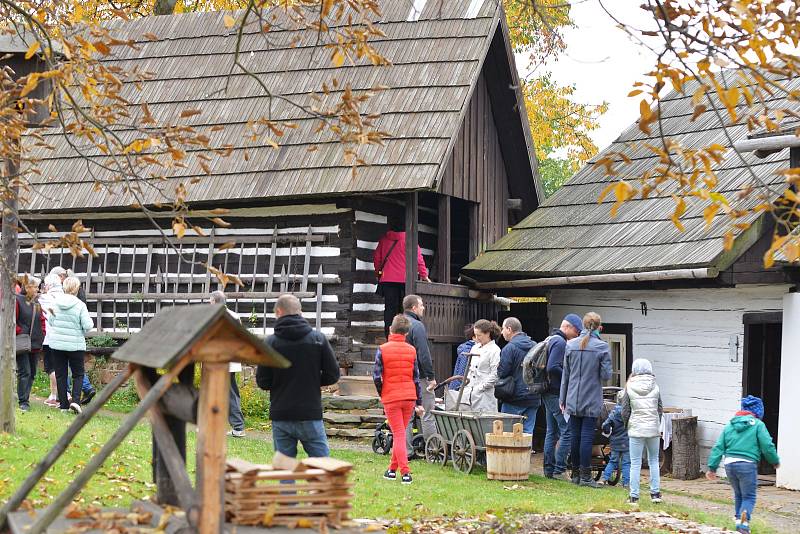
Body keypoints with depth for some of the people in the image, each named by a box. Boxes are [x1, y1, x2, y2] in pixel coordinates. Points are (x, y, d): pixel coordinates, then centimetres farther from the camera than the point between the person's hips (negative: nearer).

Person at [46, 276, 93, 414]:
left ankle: (63, 404, 11)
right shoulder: (80, 305, -13)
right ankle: (75, 400, -9)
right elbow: (87, 325, -14)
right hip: (75, 344, -3)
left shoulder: (56, 303, -3)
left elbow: (51, 322, 7)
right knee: (78, 374, 10)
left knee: (60, 375, 11)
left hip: (57, 344, 3)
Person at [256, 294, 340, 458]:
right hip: (310, 415, 0)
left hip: (280, 416, 1)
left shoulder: (271, 342, -4)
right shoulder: (318, 339, -2)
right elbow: (333, 375, 0)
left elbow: (262, 382, -2)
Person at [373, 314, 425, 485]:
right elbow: (416, 378, 5)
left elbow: (376, 377, -9)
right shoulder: (411, 351, 3)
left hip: (391, 398, -3)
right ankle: (393, 469, 25)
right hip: (409, 397, 3)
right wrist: (419, 403, 10)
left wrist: (382, 394, 9)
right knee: (400, 433, 16)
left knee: (398, 434, -2)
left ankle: (405, 472, -13)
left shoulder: (382, 350, -6)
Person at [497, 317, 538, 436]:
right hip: (534, 398, 6)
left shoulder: (509, 348, -12)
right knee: (527, 432, 8)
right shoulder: (535, 346, 9)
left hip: (515, 399, -6)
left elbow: (501, 373, -14)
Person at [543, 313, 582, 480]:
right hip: (557, 394, -11)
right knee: (568, 431, -8)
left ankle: (549, 469, 15)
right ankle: (559, 469, -9)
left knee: (552, 432, 13)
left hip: (548, 394, 11)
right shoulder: (560, 342, -14)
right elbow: (552, 368, -23)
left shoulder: (551, 340, 17)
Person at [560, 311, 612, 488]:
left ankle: (575, 474, 18)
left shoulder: (571, 345, 2)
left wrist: (562, 398, 14)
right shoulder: (602, 347, -9)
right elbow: (606, 375, -9)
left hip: (573, 400, 3)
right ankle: (585, 476, 0)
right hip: (592, 400, -3)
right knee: (587, 437, -2)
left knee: (575, 436, 10)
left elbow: (565, 374, 7)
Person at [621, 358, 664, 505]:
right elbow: (660, 410, 5)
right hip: (653, 429, 2)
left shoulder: (629, 388, -6)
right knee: (654, 461, 16)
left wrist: (628, 425, 15)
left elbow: (625, 411, -3)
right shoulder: (655, 388, -1)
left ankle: (634, 496, 3)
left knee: (635, 463, 3)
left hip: (636, 430, -2)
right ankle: (655, 493, 17)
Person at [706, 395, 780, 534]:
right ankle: (744, 521, -18)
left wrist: (712, 467, 11)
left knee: (738, 495, 23)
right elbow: (767, 446, -5)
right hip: (747, 465, -5)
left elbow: (718, 447, 10)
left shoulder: (729, 425, 13)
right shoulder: (758, 425, -1)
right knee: (749, 497, 3)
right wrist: (775, 461, 12)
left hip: (729, 465, 5)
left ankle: (738, 519, 20)